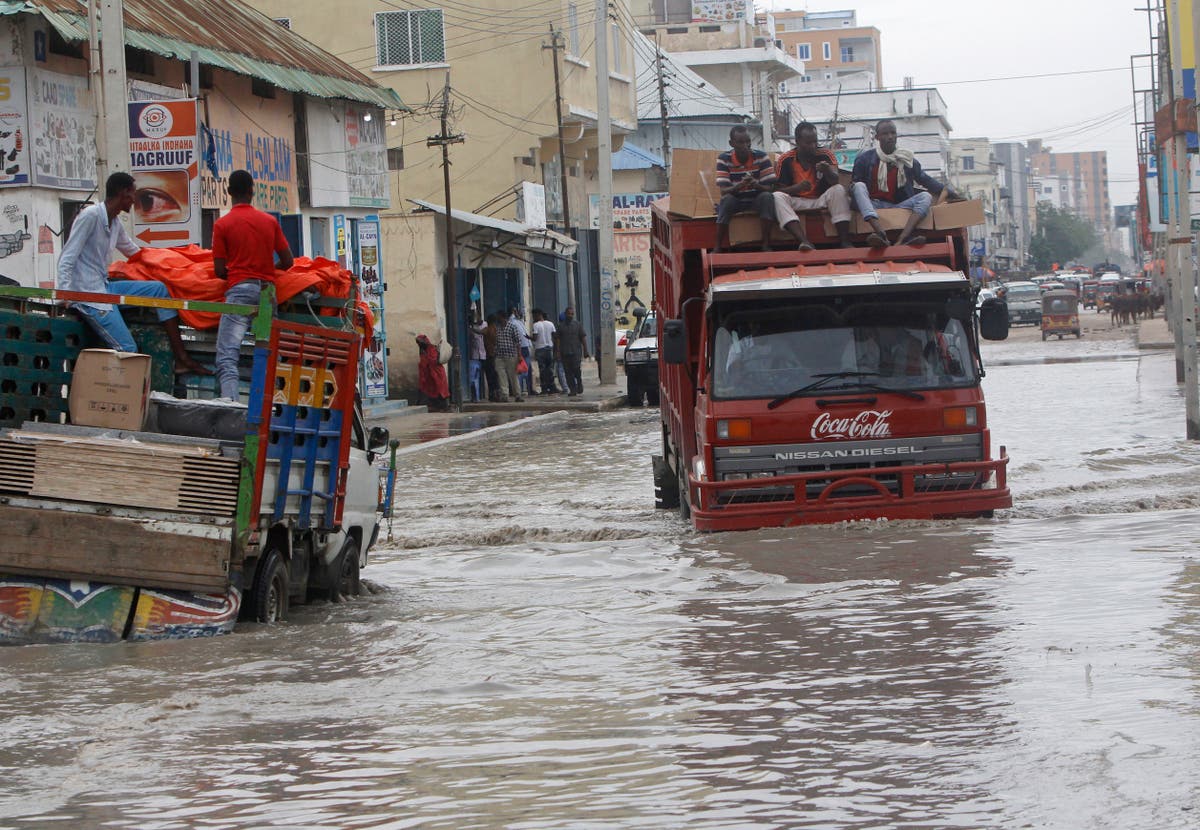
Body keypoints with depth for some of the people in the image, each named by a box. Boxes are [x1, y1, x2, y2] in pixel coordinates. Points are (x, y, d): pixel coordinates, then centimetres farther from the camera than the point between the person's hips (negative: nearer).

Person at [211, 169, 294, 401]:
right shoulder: (270, 221, 11)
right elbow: (287, 262, 12)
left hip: (239, 289, -4)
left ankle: (230, 403, -32)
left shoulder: (222, 224, 1)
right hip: (267, 289, 4)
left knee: (227, 356, -13)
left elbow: (219, 271, -1)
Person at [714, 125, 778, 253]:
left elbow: (769, 188, -13)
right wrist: (740, 185, -39)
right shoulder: (724, 159, -11)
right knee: (727, 199, -33)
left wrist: (756, 185, -36)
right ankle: (717, 248, -30)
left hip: (757, 201, 1)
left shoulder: (761, 157, -10)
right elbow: (724, 191, -18)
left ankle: (766, 245, -30)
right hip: (735, 202, -1)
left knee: (767, 197, -31)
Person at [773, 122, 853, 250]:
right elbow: (780, 189, -4)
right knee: (777, 197, -29)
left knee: (839, 190, -29)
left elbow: (835, 181, -15)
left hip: (821, 200, 0)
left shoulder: (825, 155, -2)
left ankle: (845, 242, -36)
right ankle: (805, 242, -49)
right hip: (798, 202, 0)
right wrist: (798, 187, -25)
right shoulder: (786, 160, -2)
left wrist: (827, 171, -40)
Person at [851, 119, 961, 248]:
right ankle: (881, 233, -54)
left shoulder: (906, 160, 13)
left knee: (926, 196, -20)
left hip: (898, 206, 2)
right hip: (873, 206, -2)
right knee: (859, 186, -29)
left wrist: (950, 193, 11)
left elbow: (925, 180, 17)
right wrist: (852, 191, -17)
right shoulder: (865, 158, 6)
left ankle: (902, 239, -45)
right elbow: (855, 185, 8)